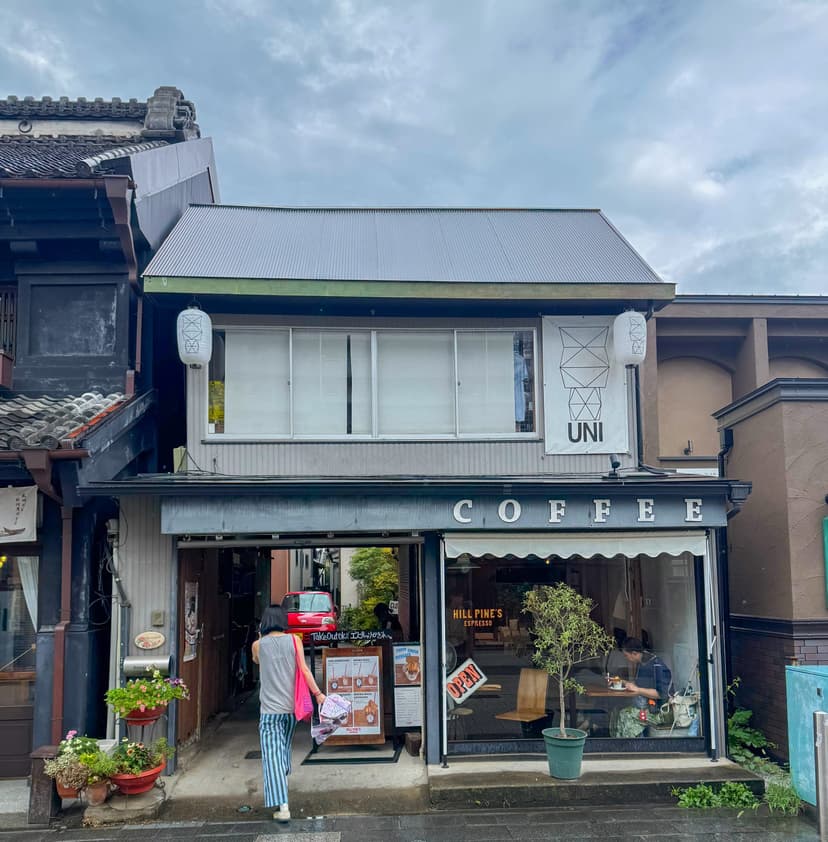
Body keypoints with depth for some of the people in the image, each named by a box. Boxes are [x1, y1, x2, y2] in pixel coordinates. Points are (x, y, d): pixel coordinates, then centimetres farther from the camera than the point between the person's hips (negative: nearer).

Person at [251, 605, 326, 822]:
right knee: (285, 748, 23)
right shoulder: (294, 640, -2)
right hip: (291, 706, 3)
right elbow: (304, 669, -9)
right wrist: (318, 693, -7)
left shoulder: (258, 645, -2)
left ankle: (282, 806, -14)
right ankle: (281, 785, 40)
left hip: (270, 709, -3)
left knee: (273, 755, -4)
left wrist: (261, 637, 21)